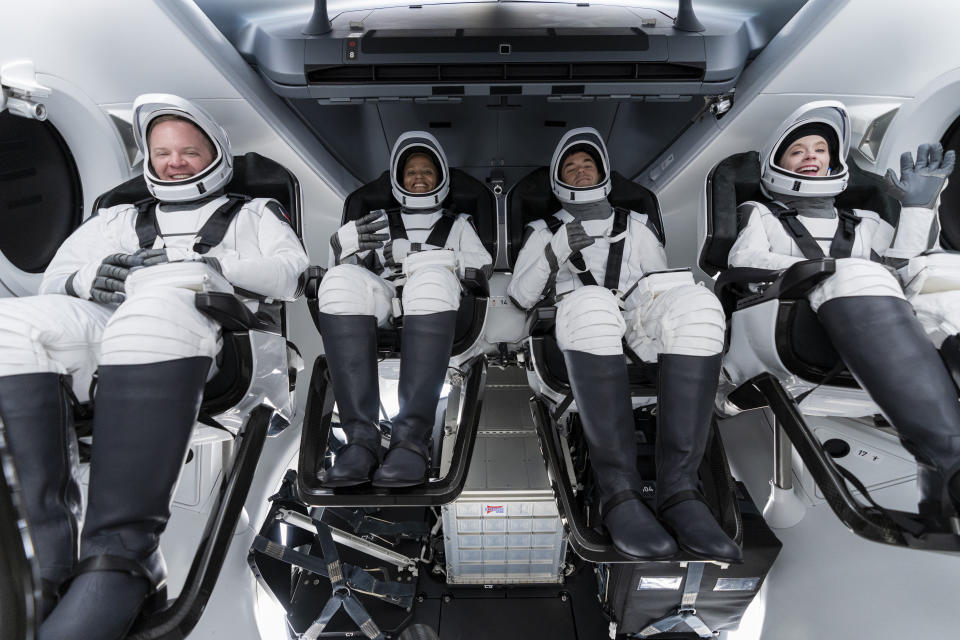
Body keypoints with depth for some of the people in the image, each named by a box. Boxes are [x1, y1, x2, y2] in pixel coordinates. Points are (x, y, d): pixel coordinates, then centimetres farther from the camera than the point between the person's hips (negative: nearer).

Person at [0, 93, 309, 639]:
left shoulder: (254, 214, 28)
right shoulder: (119, 219, 38)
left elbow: (294, 273, 8)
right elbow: (54, 277, 27)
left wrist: (209, 265, -4)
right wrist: (87, 278, 3)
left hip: (215, 346, -4)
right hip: (98, 335, 4)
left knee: (158, 304, -37)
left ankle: (121, 556, -40)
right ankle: (44, 556, -29)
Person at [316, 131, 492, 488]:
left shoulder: (458, 224, 31)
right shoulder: (381, 222, 33)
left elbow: (482, 268, 16)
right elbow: (341, 243, 20)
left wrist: (443, 262, 2)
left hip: (436, 311, -1)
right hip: (381, 311, 1)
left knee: (432, 278, -37)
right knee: (342, 279, -32)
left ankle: (411, 438, -44)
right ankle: (362, 437, -41)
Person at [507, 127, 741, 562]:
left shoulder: (636, 226, 32)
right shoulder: (543, 232, 27)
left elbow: (664, 284, 25)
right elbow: (520, 298, 13)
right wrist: (555, 251, -4)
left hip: (639, 325, 2)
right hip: (583, 328, -2)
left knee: (696, 303, -33)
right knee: (590, 304, -40)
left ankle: (679, 488, -35)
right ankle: (618, 491, -37)